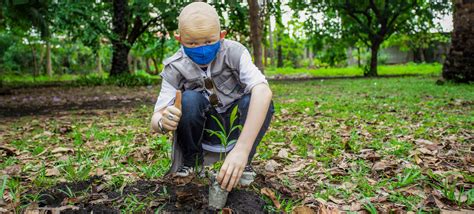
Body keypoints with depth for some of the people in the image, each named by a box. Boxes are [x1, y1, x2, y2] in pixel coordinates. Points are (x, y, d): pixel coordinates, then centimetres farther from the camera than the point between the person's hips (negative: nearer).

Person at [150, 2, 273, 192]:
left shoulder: (234, 53, -23)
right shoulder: (174, 68, -18)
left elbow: (263, 91, -40)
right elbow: (156, 118, -22)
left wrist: (241, 149, -51)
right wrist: (163, 122, -50)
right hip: (204, 128, 1)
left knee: (258, 101, -30)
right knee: (189, 100, -30)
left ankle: (244, 161, -8)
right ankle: (190, 161, -6)